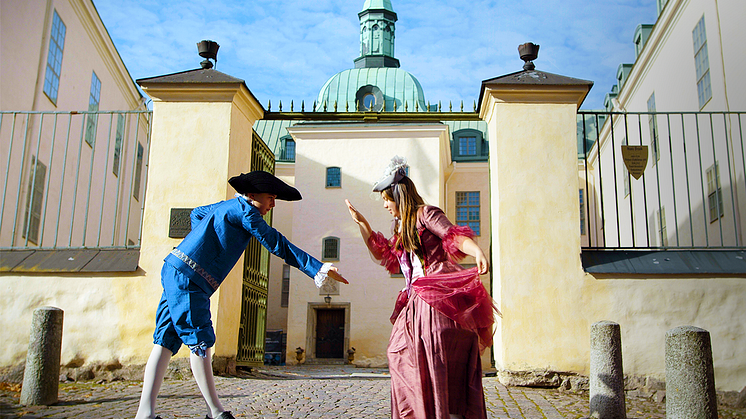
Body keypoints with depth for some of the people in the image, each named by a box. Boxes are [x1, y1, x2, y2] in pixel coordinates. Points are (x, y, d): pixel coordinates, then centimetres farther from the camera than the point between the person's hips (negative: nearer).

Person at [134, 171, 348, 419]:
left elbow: (196, 213, 40)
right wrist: (317, 268, -16)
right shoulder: (244, 210, -9)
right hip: (186, 277, -10)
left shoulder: (228, 206, 20)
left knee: (166, 341, 4)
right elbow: (277, 244, -15)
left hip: (175, 274, 10)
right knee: (200, 340, -7)